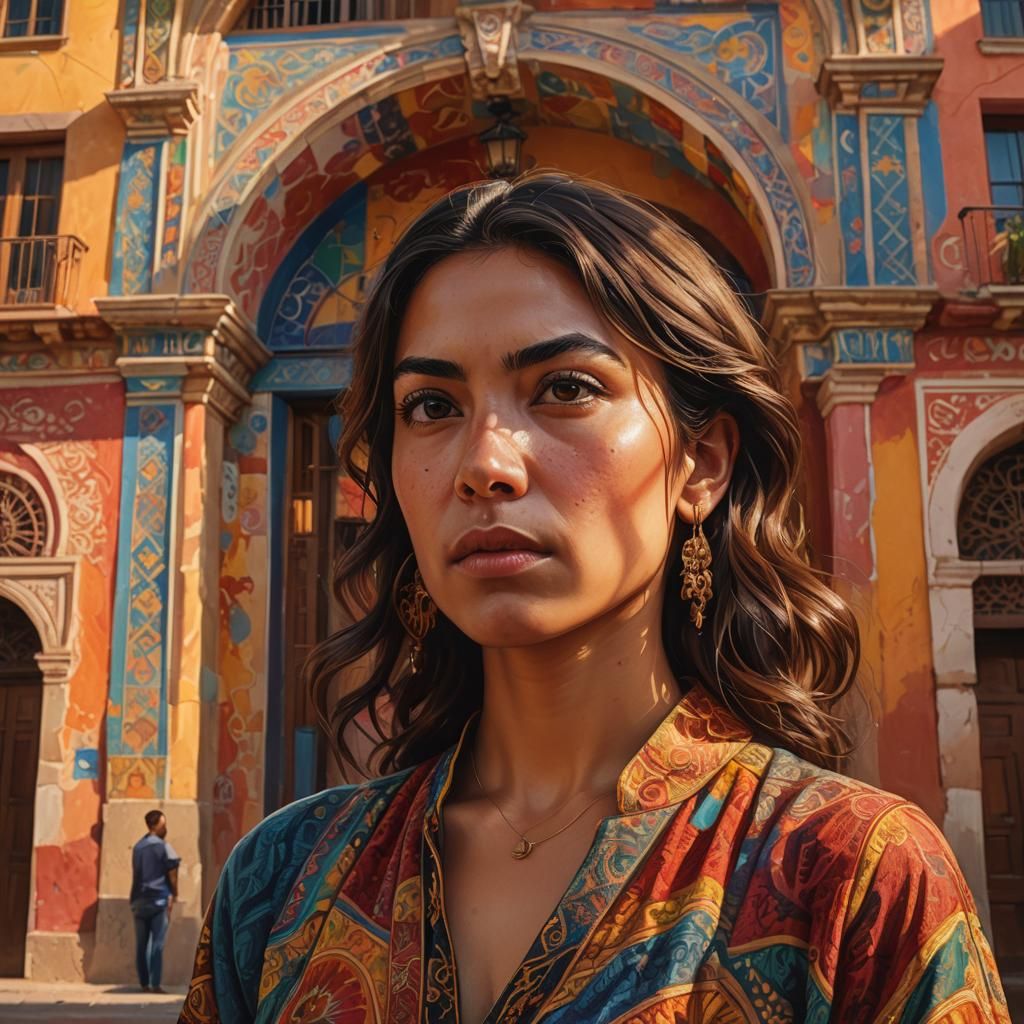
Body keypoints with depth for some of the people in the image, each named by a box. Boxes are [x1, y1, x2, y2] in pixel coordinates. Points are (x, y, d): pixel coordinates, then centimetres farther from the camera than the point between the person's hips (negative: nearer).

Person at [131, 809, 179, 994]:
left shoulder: (137, 846, 12)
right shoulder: (163, 846, -7)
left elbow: (136, 873, 14)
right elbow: (172, 873, -6)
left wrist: (135, 898, 16)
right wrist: (174, 895, 5)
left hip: (139, 900, 6)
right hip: (159, 899, -6)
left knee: (141, 944, 8)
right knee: (157, 944, -5)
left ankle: (144, 983, 11)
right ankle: (155, 984, -7)